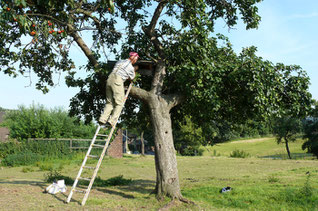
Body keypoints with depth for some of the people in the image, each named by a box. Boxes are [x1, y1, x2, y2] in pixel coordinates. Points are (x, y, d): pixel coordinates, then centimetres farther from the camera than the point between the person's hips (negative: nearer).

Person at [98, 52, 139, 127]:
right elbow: (131, 78, 19)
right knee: (119, 103, -3)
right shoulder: (130, 67, 4)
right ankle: (111, 121, -13)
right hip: (117, 81, -7)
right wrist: (134, 70, 35)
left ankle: (102, 119, -2)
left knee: (109, 102, 10)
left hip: (109, 79, 7)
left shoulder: (120, 61, 24)